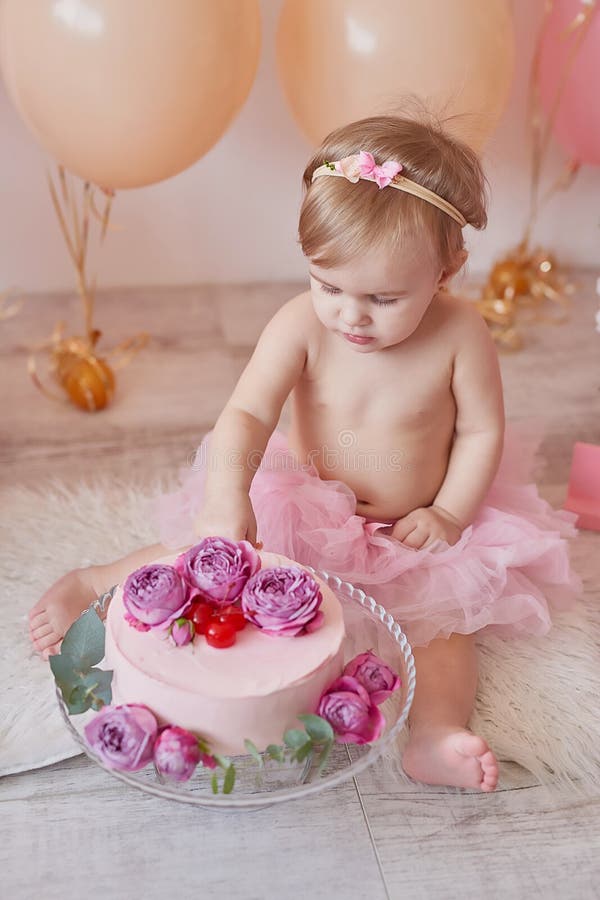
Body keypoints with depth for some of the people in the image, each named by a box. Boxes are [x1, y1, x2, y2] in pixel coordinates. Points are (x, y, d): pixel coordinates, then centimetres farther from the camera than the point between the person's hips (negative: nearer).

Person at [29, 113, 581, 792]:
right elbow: (247, 414, -28)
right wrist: (227, 498, -44)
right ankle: (95, 584, 4)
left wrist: (448, 514, -16)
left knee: (447, 612, -19)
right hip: (307, 507, 0)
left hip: (415, 526, 1)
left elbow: (481, 432, -8)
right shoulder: (302, 324, -22)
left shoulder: (461, 334, -20)